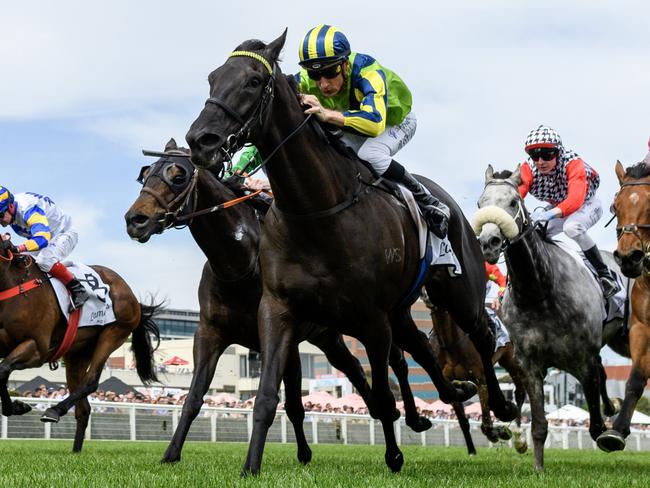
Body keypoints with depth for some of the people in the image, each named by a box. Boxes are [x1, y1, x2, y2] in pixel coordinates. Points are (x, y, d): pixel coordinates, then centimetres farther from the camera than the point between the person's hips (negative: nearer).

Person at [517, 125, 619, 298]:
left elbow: (576, 199, -50)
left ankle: (605, 274, -24)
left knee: (572, 227, -37)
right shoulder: (528, 169, -21)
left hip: (586, 204, -6)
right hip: (557, 207, 6)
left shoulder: (573, 163, -35)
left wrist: (551, 214, -68)